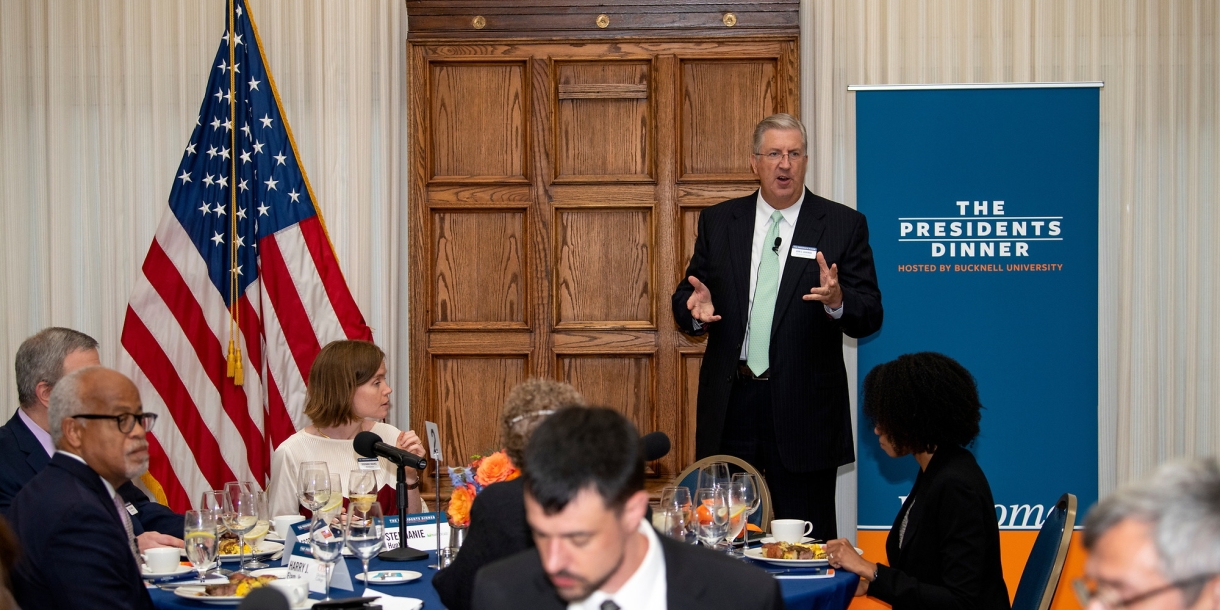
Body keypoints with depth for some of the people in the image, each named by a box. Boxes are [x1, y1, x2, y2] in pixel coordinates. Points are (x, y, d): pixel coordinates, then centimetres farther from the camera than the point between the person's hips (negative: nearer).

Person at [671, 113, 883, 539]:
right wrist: (696, 309, -12)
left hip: (805, 409, -2)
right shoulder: (718, 221, 9)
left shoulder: (843, 225, 1)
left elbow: (870, 316, -3)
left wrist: (838, 302, -24)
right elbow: (684, 298, 11)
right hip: (730, 404, 3)